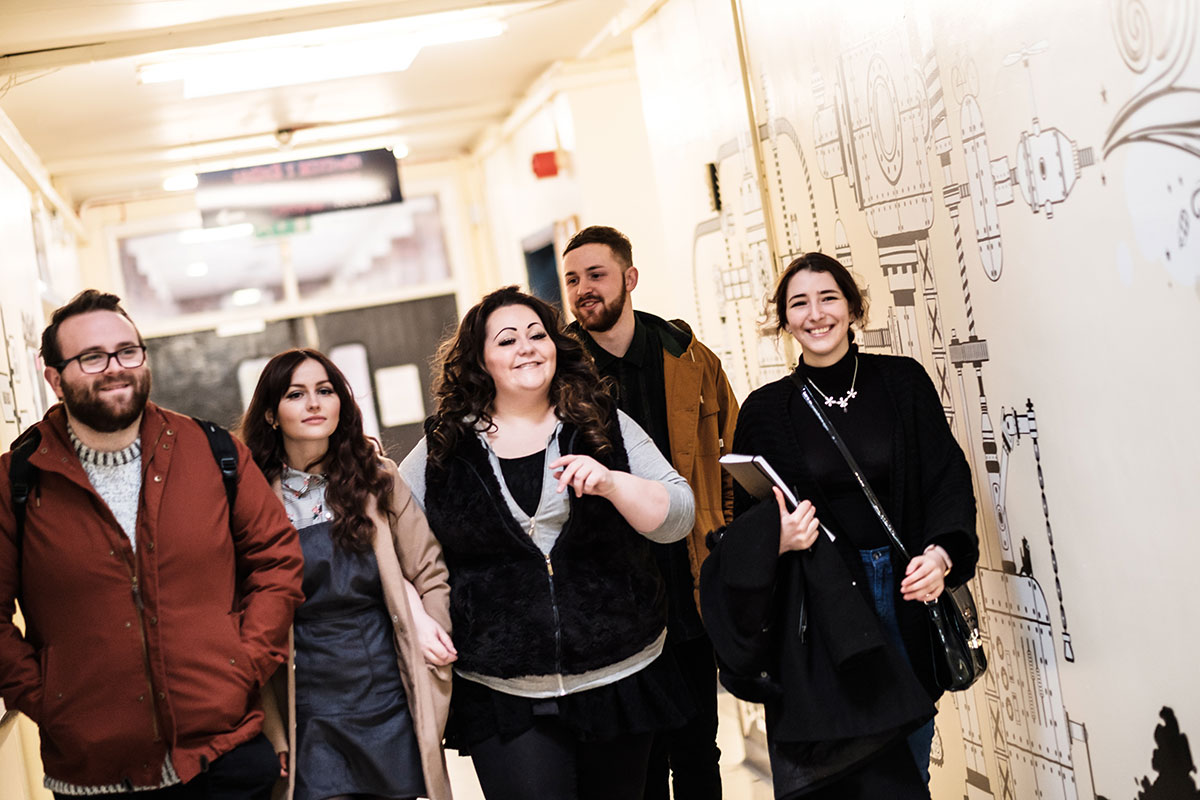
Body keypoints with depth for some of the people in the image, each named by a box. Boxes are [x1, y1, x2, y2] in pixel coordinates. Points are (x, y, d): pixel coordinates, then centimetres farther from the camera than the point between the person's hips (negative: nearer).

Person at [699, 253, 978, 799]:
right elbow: (744, 522, 5)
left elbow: (947, 477, 1)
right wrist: (777, 540, -16)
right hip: (820, 610, -2)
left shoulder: (903, 382, 3)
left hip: (907, 594, 2)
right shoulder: (766, 410, 1)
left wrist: (940, 553, -15)